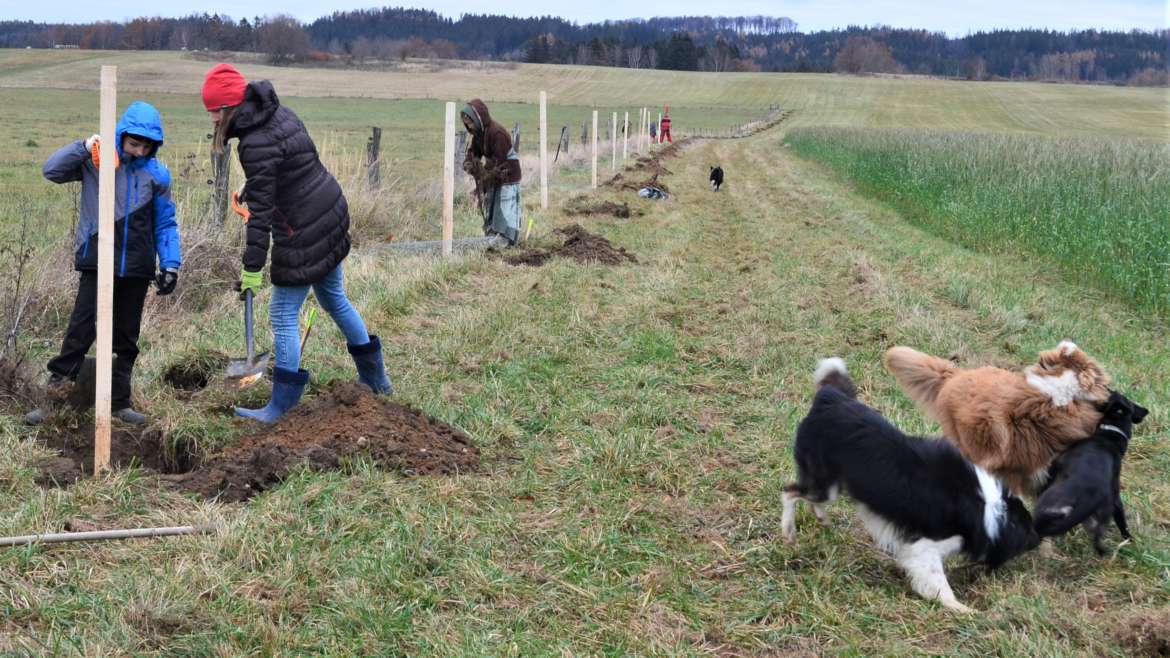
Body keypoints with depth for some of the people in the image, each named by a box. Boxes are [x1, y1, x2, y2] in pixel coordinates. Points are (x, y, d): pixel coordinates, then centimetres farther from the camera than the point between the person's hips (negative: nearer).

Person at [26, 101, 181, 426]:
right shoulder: (97, 161, -3)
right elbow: (52, 170, -10)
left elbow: (165, 224, 7)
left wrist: (170, 264, -1)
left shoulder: (157, 174, 2)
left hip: (136, 269, 3)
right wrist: (83, 147, -21)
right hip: (96, 264, -3)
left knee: (126, 338, 13)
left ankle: (119, 401, 24)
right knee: (80, 332, -9)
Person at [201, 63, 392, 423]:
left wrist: (252, 266, -23)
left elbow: (261, 211, -25)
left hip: (303, 235, -10)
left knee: (283, 315, -1)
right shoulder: (281, 114, 4)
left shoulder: (257, 143, -23)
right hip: (332, 216, 10)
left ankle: (281, 404, 6)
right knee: (335, 299, 25)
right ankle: (376, 378, 38)